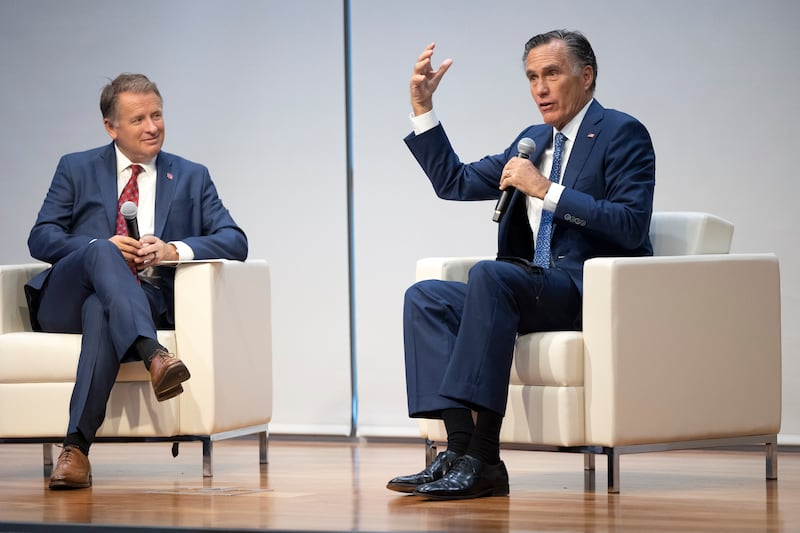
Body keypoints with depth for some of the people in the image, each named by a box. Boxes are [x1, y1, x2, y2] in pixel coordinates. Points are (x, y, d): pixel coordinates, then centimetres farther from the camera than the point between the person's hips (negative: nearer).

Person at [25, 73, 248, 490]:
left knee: (101, 312, -37)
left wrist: (174, 249, -12)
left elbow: (235, 241, 7)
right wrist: (100, 248, -12)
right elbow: (41, 238, 7)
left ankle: (76, 447, -44)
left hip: (147, 302, 0)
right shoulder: (76, 170, 19)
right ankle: (154, 357, -54)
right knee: (102, 251, -34)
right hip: (67, 302, 0)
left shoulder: (192, 177, 20)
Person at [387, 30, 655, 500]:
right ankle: (462, 448, -27)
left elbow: (631, 227, -15)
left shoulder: (622, 135, -2)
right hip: (536, 293, 8)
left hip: (597, 295, -8)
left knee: (489, 273, -32)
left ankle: (483, 458, -36)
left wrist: (546, 191, -16)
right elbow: (453, 182, 26)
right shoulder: (533, 140, 22)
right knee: (426, 297, -12)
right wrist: (422, 108, 16)